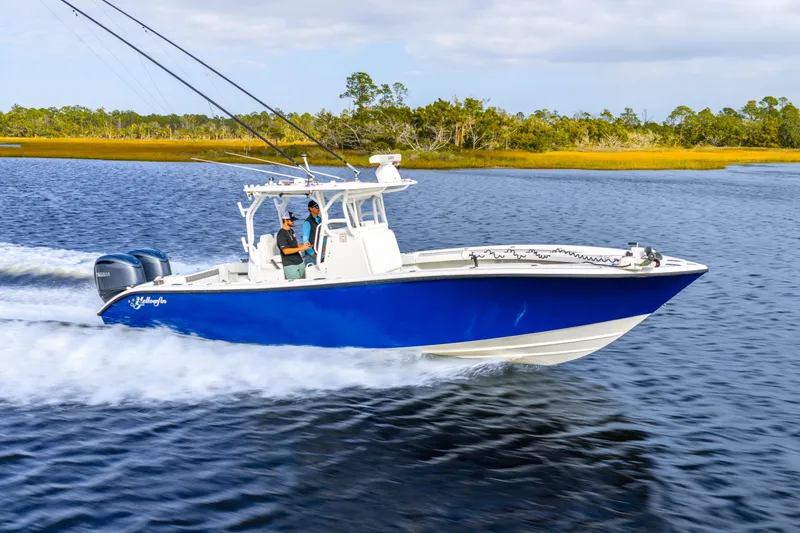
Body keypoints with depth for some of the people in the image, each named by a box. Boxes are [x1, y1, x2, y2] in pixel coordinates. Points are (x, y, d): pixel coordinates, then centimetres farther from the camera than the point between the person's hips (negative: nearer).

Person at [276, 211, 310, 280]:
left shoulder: (291, 231, 16)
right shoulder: (281, 234, -13)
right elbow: (286, 251, -20)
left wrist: (303, 245, 7)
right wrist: (301, 248, -19)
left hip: (300, 262, 9)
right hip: (290, 265, -9)